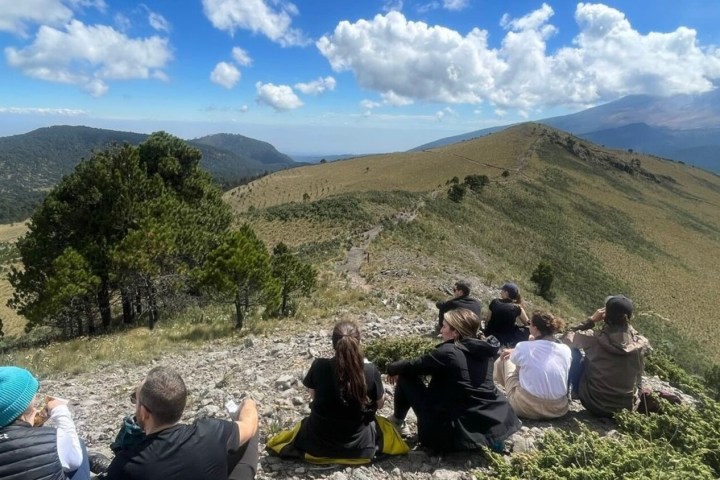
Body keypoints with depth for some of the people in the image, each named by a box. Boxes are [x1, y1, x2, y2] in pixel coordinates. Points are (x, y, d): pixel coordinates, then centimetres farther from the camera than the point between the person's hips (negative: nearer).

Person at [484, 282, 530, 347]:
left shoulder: (495, 302, -4)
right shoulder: (517, 308, -9)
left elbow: (488, 320, 3)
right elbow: (527, 323, 2)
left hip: (491, 336, 1)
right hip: (508, 339, -1)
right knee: (527, 330, 16)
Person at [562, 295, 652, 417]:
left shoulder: (593, 338, -20)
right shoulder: (642, 343, -12)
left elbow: (566, 338, -2)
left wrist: (591, 321, -4)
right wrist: (626, 324, 7)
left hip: (593, 404, -3)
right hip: (627, 407, 3)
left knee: (572, 351, 10)